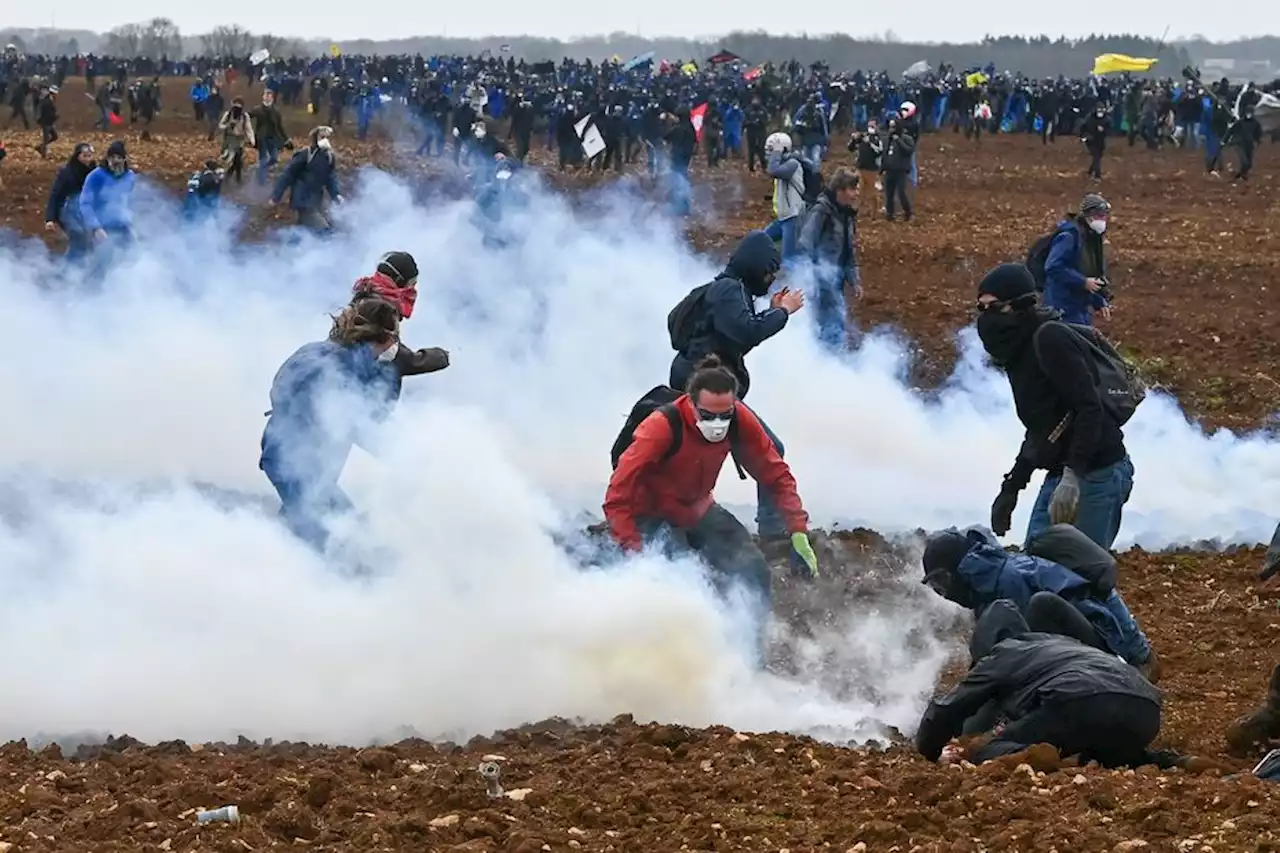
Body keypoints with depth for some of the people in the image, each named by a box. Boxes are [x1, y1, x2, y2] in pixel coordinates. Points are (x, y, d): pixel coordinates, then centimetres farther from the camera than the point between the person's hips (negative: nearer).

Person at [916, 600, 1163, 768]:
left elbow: (945, 711, 25)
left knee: (989, 756, 5)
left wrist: (931, 752, 43)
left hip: (1083, 704, -6)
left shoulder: (998, 658, 24)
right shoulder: (1059, 642, 41)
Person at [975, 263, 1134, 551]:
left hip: (1098, 475, -10)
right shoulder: (1018, 350, 14)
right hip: (1061, 473, 10)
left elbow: (1089, 408, -24)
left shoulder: (1049, 340, -16)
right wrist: (1011, 488, 25)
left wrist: (1073, 475, -32)